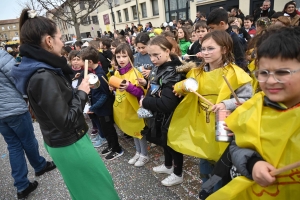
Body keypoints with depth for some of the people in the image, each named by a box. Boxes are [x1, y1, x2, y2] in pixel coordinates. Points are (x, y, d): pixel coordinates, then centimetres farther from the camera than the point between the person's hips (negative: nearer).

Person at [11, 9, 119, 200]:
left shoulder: (40, 70, 2)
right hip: (69, 145, -9)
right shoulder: (43, 77, -28)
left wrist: (79, 89, 2)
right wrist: (81, 93, -17)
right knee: (98, 185, 12)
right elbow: (66, 121, -28)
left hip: (60, 141, 9)